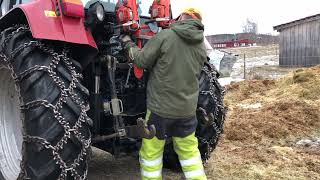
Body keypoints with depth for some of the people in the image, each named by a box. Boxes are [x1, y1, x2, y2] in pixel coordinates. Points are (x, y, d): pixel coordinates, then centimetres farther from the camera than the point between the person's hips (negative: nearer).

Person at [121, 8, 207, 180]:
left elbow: (142, 61, -9)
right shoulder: (201, 46, 6)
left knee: (151, 152, 11)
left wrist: (128, 44, 9)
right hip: (187, 108, 5)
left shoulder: (165, 35, -11)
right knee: (189, 150, 21)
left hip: (161, 107, -5)